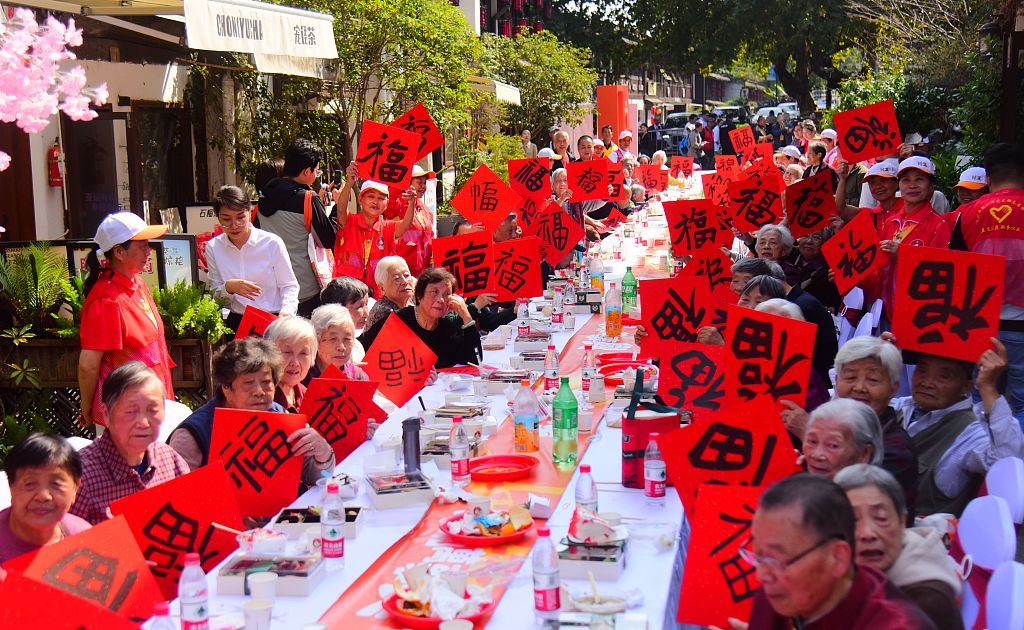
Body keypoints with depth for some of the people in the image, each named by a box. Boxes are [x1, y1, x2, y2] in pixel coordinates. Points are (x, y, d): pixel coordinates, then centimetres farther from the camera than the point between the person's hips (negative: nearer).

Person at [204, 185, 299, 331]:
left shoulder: (272, 242, -2)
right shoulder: (213, 247, 7)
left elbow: (289, 286, 3)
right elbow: (213, 293, 10)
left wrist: (286, 312, -17)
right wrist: (228, 287, -13)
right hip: (236, 322, 3)